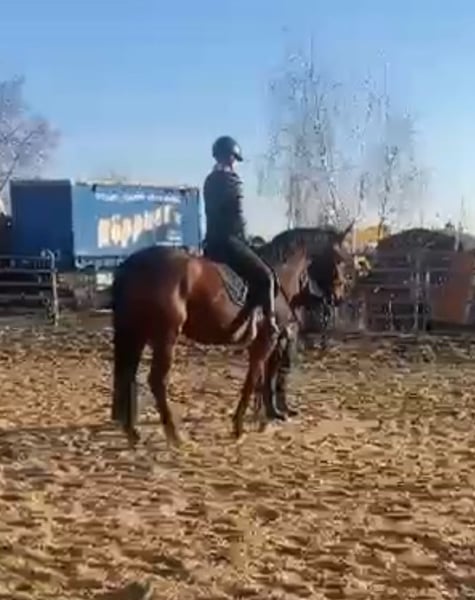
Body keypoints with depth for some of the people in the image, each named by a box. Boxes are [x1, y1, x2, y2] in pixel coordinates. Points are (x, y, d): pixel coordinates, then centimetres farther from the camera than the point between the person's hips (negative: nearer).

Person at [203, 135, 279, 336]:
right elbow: (237, 216, -12)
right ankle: (270, 321, -13)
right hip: (228, 240, -8)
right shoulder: (232, 180, -11)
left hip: (212, 242, 9)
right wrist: (244, 240, 1)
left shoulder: (210, 181, 14)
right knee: (265, 275, -5)